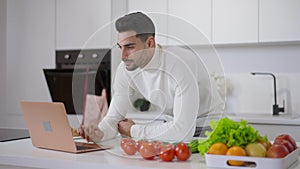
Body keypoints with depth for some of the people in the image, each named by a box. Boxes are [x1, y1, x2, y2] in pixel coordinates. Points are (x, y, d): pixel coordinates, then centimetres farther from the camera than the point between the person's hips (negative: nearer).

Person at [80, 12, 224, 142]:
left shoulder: (182, 64, -32)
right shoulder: (125, 70, -12)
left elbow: (183, 130, -35)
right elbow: (115, 116, -5)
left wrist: (133, 131, -23)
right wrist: (100, 133, -29)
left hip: (206, 125, -4)